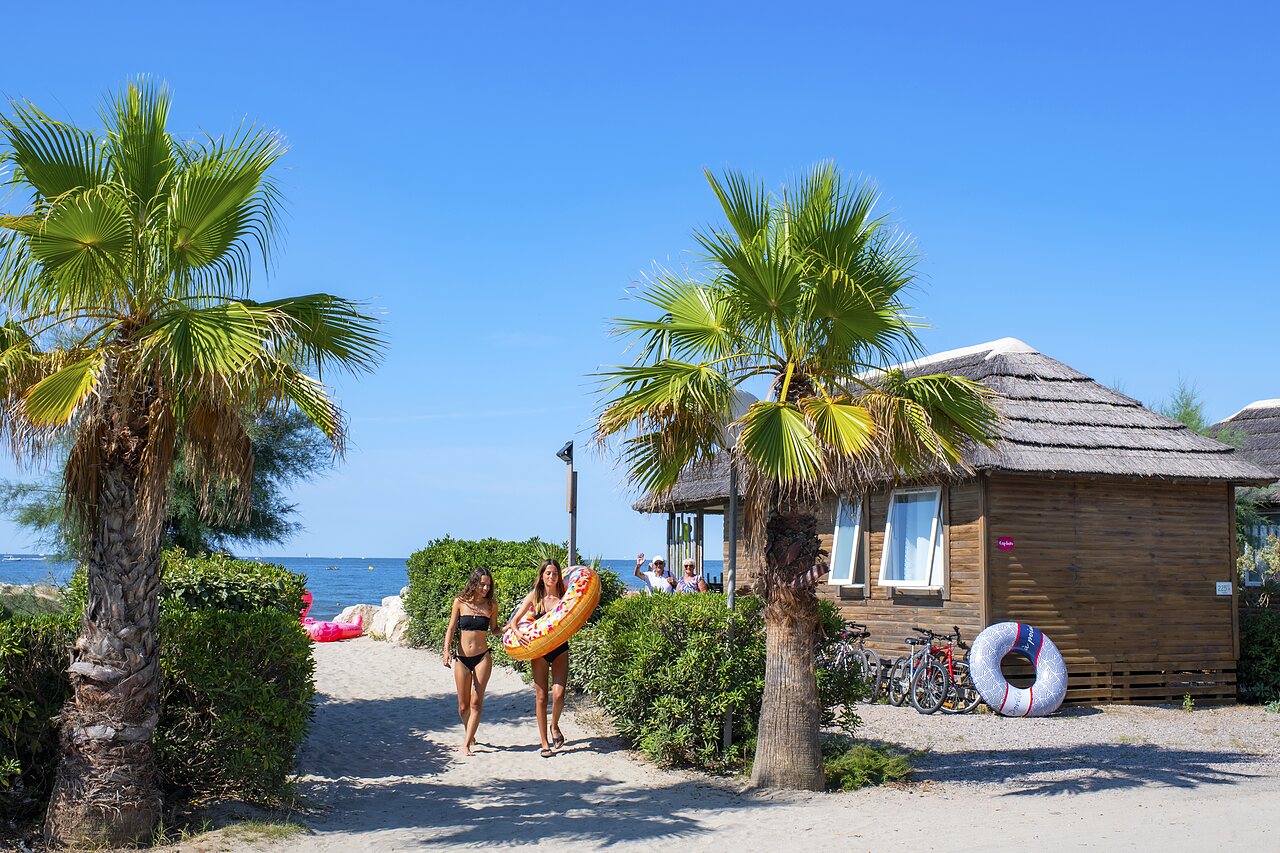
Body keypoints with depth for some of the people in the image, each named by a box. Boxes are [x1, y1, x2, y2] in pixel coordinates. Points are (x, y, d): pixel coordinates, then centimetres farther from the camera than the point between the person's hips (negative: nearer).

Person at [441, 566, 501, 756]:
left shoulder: (491, 604, 1)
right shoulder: (460, 602, 0)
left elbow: (494, 629, 11)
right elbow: (451, 628, 3)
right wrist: (447, 650, -8)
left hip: (483, 657, -1)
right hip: (462, 658, 1)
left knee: (476, 702, -6)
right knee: (463, 705, 7)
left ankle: (466, 744, -4)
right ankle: (470, 735, 31)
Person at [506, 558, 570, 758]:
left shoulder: (564, 595, 0)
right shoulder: (534, 597, 0)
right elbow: (514, 621, 2)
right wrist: (518, 633, -19)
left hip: (560, 649, 0)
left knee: (558, 693, -14)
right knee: (541, 696, 2)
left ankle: (555, 726, 16)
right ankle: (544, 743, 13)